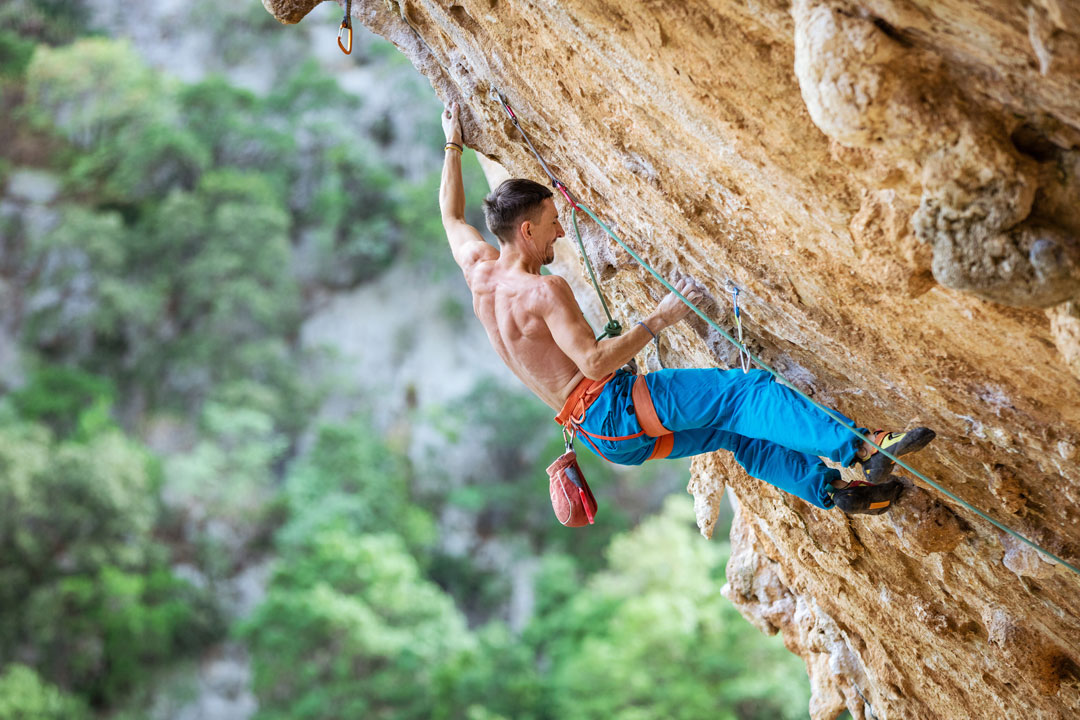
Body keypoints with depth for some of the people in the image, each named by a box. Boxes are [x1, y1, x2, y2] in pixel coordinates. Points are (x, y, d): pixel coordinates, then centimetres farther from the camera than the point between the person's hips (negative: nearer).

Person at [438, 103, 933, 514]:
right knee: (743, 390, -18)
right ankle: (861, 449, -26)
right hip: (611, 404, -10)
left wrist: (453, 145, 37)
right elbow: (594, 362, -23)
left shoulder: (479, 269, 10)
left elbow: (451, 216, 28)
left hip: (600, 432, 10)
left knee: (732, 427, 15)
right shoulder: (544, 291, -17)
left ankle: (829, 487, 16)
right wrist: (659, 320, -17)